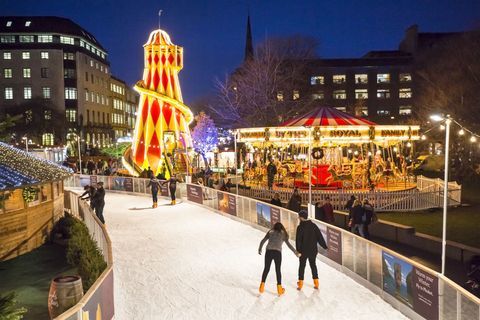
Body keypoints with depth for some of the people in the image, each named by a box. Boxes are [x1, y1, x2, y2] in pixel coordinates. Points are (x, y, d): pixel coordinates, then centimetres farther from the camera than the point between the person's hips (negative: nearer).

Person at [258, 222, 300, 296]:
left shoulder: (270, 232, 17)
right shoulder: (283, 234, 15)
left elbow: (262, 241, 13)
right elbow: (289, 245, 11)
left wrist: (260, 249, 26)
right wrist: (296, 253, 20)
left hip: (268, 251, 1)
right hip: (277, 252, -1)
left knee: (266, 269, 14)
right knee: (278, 270, 12)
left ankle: (262, 285, 13)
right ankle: (279, 287, 16)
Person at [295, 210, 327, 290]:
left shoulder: (300, 227, -14)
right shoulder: (313, 225, -1)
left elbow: (298, 240, -16)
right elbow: (319, 237, 1)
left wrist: (298, 250, -12)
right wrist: (324, 246, 6)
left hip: (304, 250, -4)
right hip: (313, 250, 4)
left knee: (302, 266, 9)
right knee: (313, 265, 16)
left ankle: (300, 283, 12)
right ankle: (316, 283, 19)